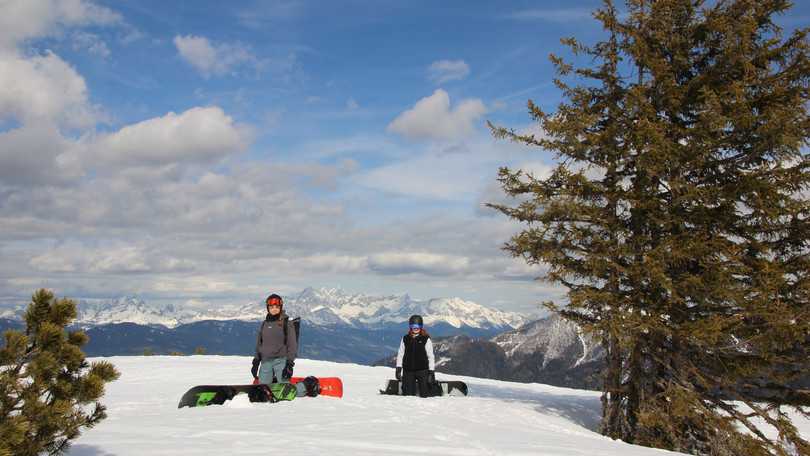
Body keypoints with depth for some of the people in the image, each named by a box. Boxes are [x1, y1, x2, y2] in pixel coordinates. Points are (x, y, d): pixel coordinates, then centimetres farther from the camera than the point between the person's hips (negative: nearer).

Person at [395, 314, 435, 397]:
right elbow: (400, 354, 12)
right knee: (408, 395, 2)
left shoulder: (426, 339, 1)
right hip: (408, 371, 2)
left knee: (424, 395, -3)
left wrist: (431, 372, -3)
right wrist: (398, 369, 6)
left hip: (422, 370, -2)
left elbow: (430, 356, 1)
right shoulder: (405, 339, 8)